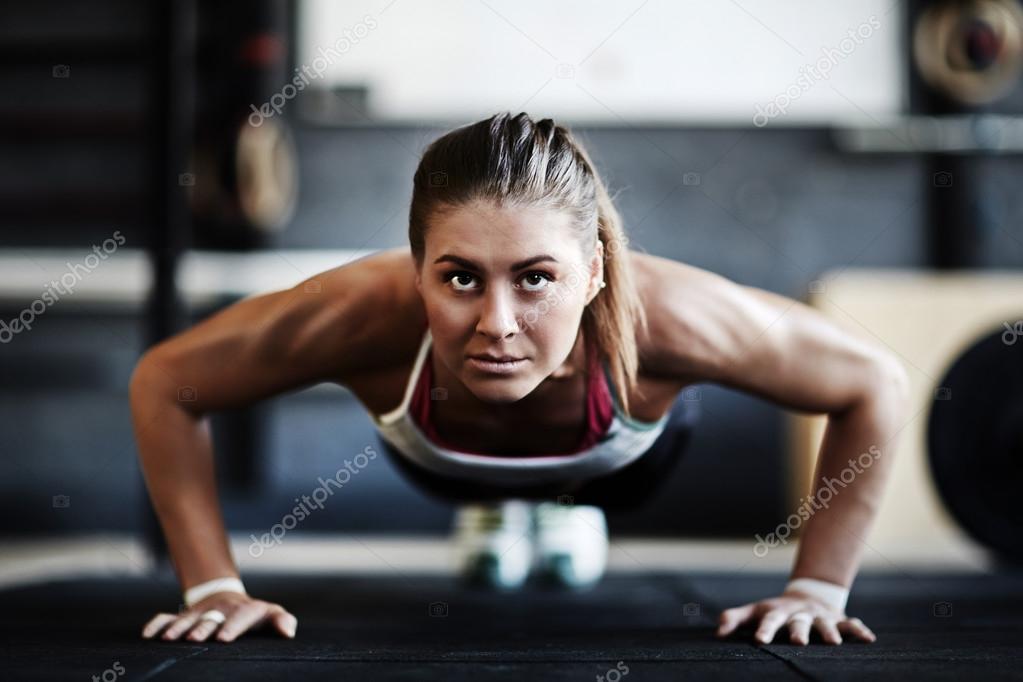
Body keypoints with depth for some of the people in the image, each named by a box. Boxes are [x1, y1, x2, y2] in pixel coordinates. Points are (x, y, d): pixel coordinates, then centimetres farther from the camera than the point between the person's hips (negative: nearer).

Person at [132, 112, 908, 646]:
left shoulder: (654, 314, -49)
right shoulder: (370, 310, -48)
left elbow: (875, 384, -32)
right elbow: (164, 384, -31)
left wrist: (819, 589, -29)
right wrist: (215, 587, -31)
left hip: (616, 462, 0)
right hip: (441, 465, 1)